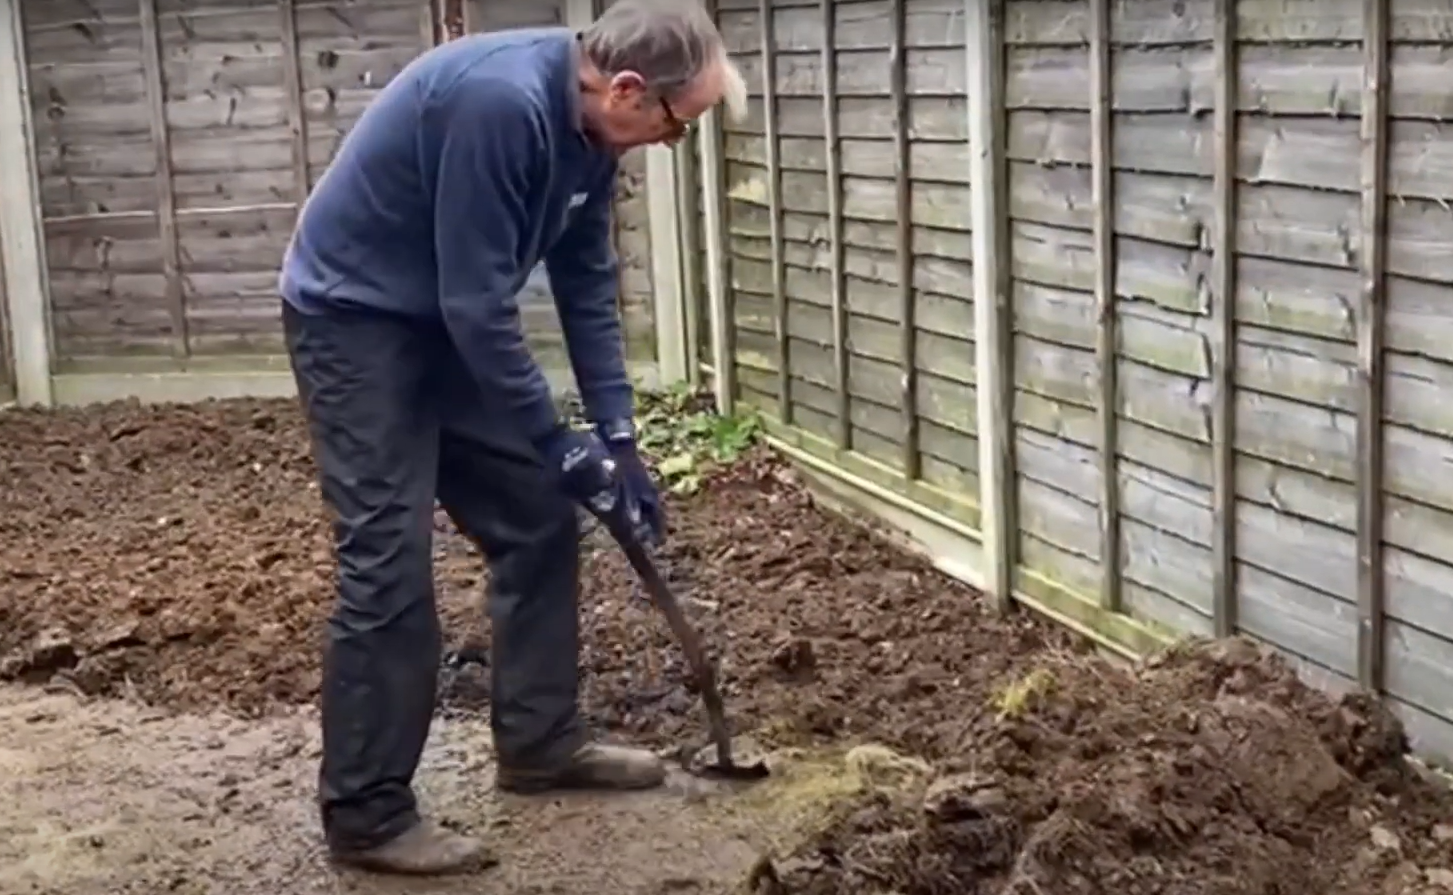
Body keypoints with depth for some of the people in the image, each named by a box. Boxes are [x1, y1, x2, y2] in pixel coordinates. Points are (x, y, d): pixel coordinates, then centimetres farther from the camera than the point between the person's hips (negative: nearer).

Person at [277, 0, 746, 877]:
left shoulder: (588, 124, -3)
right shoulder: (500, 103, -32)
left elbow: (588, 283, 5)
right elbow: (477, 302, -29)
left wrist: (618, 435, 1)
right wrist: (560, 447, -21)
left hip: (448, 323, 9)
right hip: (356, 319, -9)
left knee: (540, 520, 10)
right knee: (390, 568, -11)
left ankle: (542, 742, 23)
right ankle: (366, 814, 0)